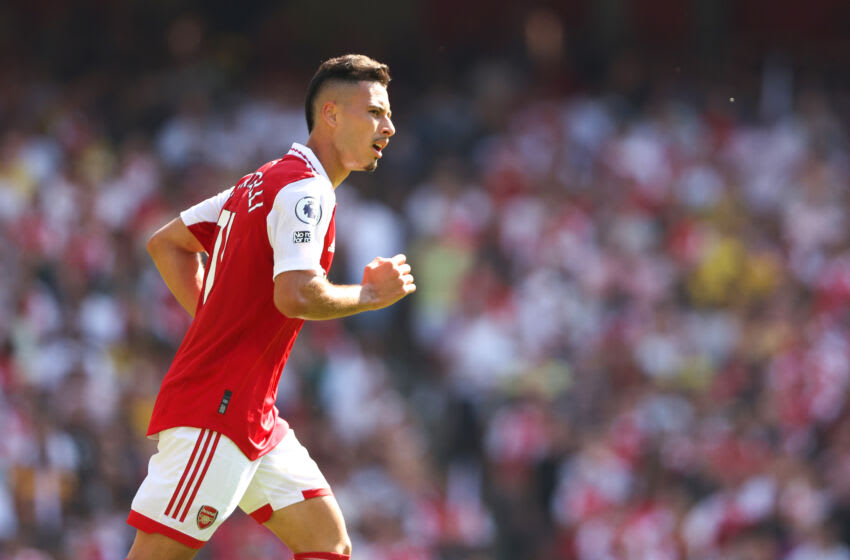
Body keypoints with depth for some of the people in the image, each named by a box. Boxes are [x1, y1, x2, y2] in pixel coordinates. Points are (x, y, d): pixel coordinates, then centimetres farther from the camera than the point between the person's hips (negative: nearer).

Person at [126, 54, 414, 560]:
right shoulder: (306, 189, -12)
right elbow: (296, 295, -27)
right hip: (214, 410, -10)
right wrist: (372, 294, -11)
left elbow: (166, 242, 23)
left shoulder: (263, 183, 18)